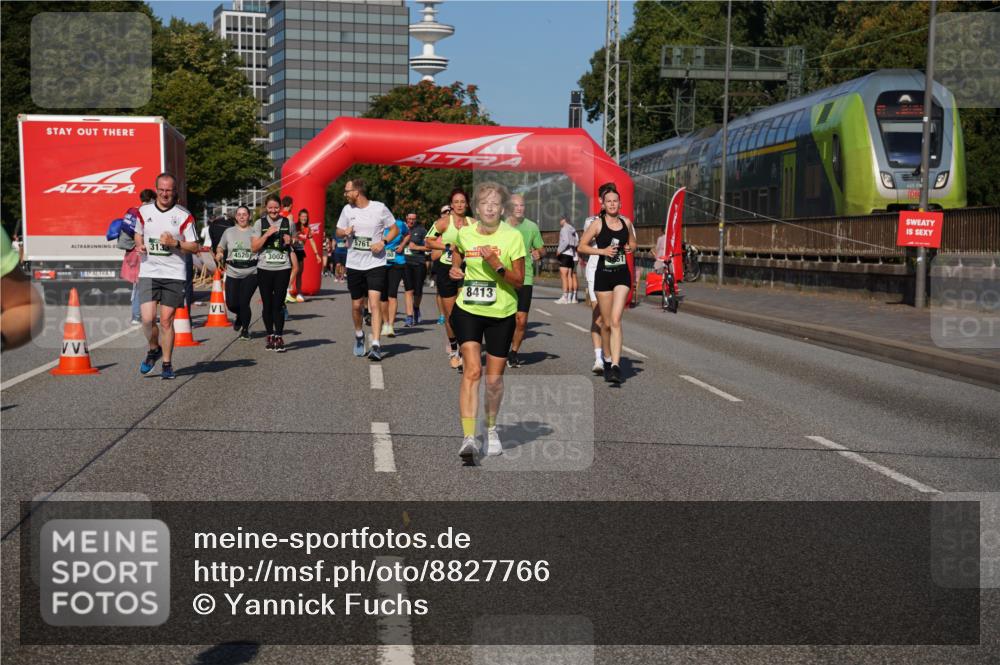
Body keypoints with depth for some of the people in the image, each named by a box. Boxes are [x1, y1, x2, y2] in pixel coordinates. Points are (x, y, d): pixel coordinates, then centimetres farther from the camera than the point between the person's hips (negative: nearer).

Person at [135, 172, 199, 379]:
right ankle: (154, 350, 21)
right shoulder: (144, 211, 7)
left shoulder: (183, 216, -2)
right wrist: (139, 245, 2)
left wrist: (175, 243, -15)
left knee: (166, 320, 0)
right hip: (148, 272, 2)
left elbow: (195, 247, 1)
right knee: (148, 318, -10)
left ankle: (167, 364, 14)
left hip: (174, 275, -2)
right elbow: (138, 233, 24)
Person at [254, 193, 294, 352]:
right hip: (264, 269, 1)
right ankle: (270, 336, 18)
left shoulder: (288, 223, 5)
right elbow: (254, 248, -2)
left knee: (278, 304, -6)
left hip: (283, 268, -1)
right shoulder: (260, 223, 3)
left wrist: (289, 241, -2)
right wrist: (267, 234, -14)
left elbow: (293, 243, 21)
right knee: (267, 304, 5)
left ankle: (279, 338, -1)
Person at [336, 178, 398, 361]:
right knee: (356, 305, 11)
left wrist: (383, 242, -15)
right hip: (354, 264, 4)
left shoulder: (379, 208, -6)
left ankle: (376, 346, -17)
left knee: (375, 302, -15)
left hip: (375, 263, -4)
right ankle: (359, 335, 38)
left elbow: (395, 229, 3)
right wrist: (345, 232, -8)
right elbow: (338, 232, 16)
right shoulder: (347, 209, 4)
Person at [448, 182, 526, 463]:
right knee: (472, 370, -17)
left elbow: (519, 281, -7)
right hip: (468, 310, 0)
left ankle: (491, 429, 33)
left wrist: (496, 265, -22)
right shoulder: (464, 233, 0)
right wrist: (455, 270, 3)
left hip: (502, 314, 0)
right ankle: (468, 437, -19)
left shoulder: (512, 237, -8)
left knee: (494, 378, 7)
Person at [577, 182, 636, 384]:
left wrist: (630, 248, 0)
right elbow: (581, 246, -1)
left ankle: (615, 365, -19)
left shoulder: (626, 222, 8)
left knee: (615, 321, -13)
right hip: (603, 275, -1)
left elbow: (633, 243, 23)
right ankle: (606, 357, 30)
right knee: (606, 323, 7)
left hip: (622, 275, 1)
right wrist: (602, 250, -13)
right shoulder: (597, 223, -3)